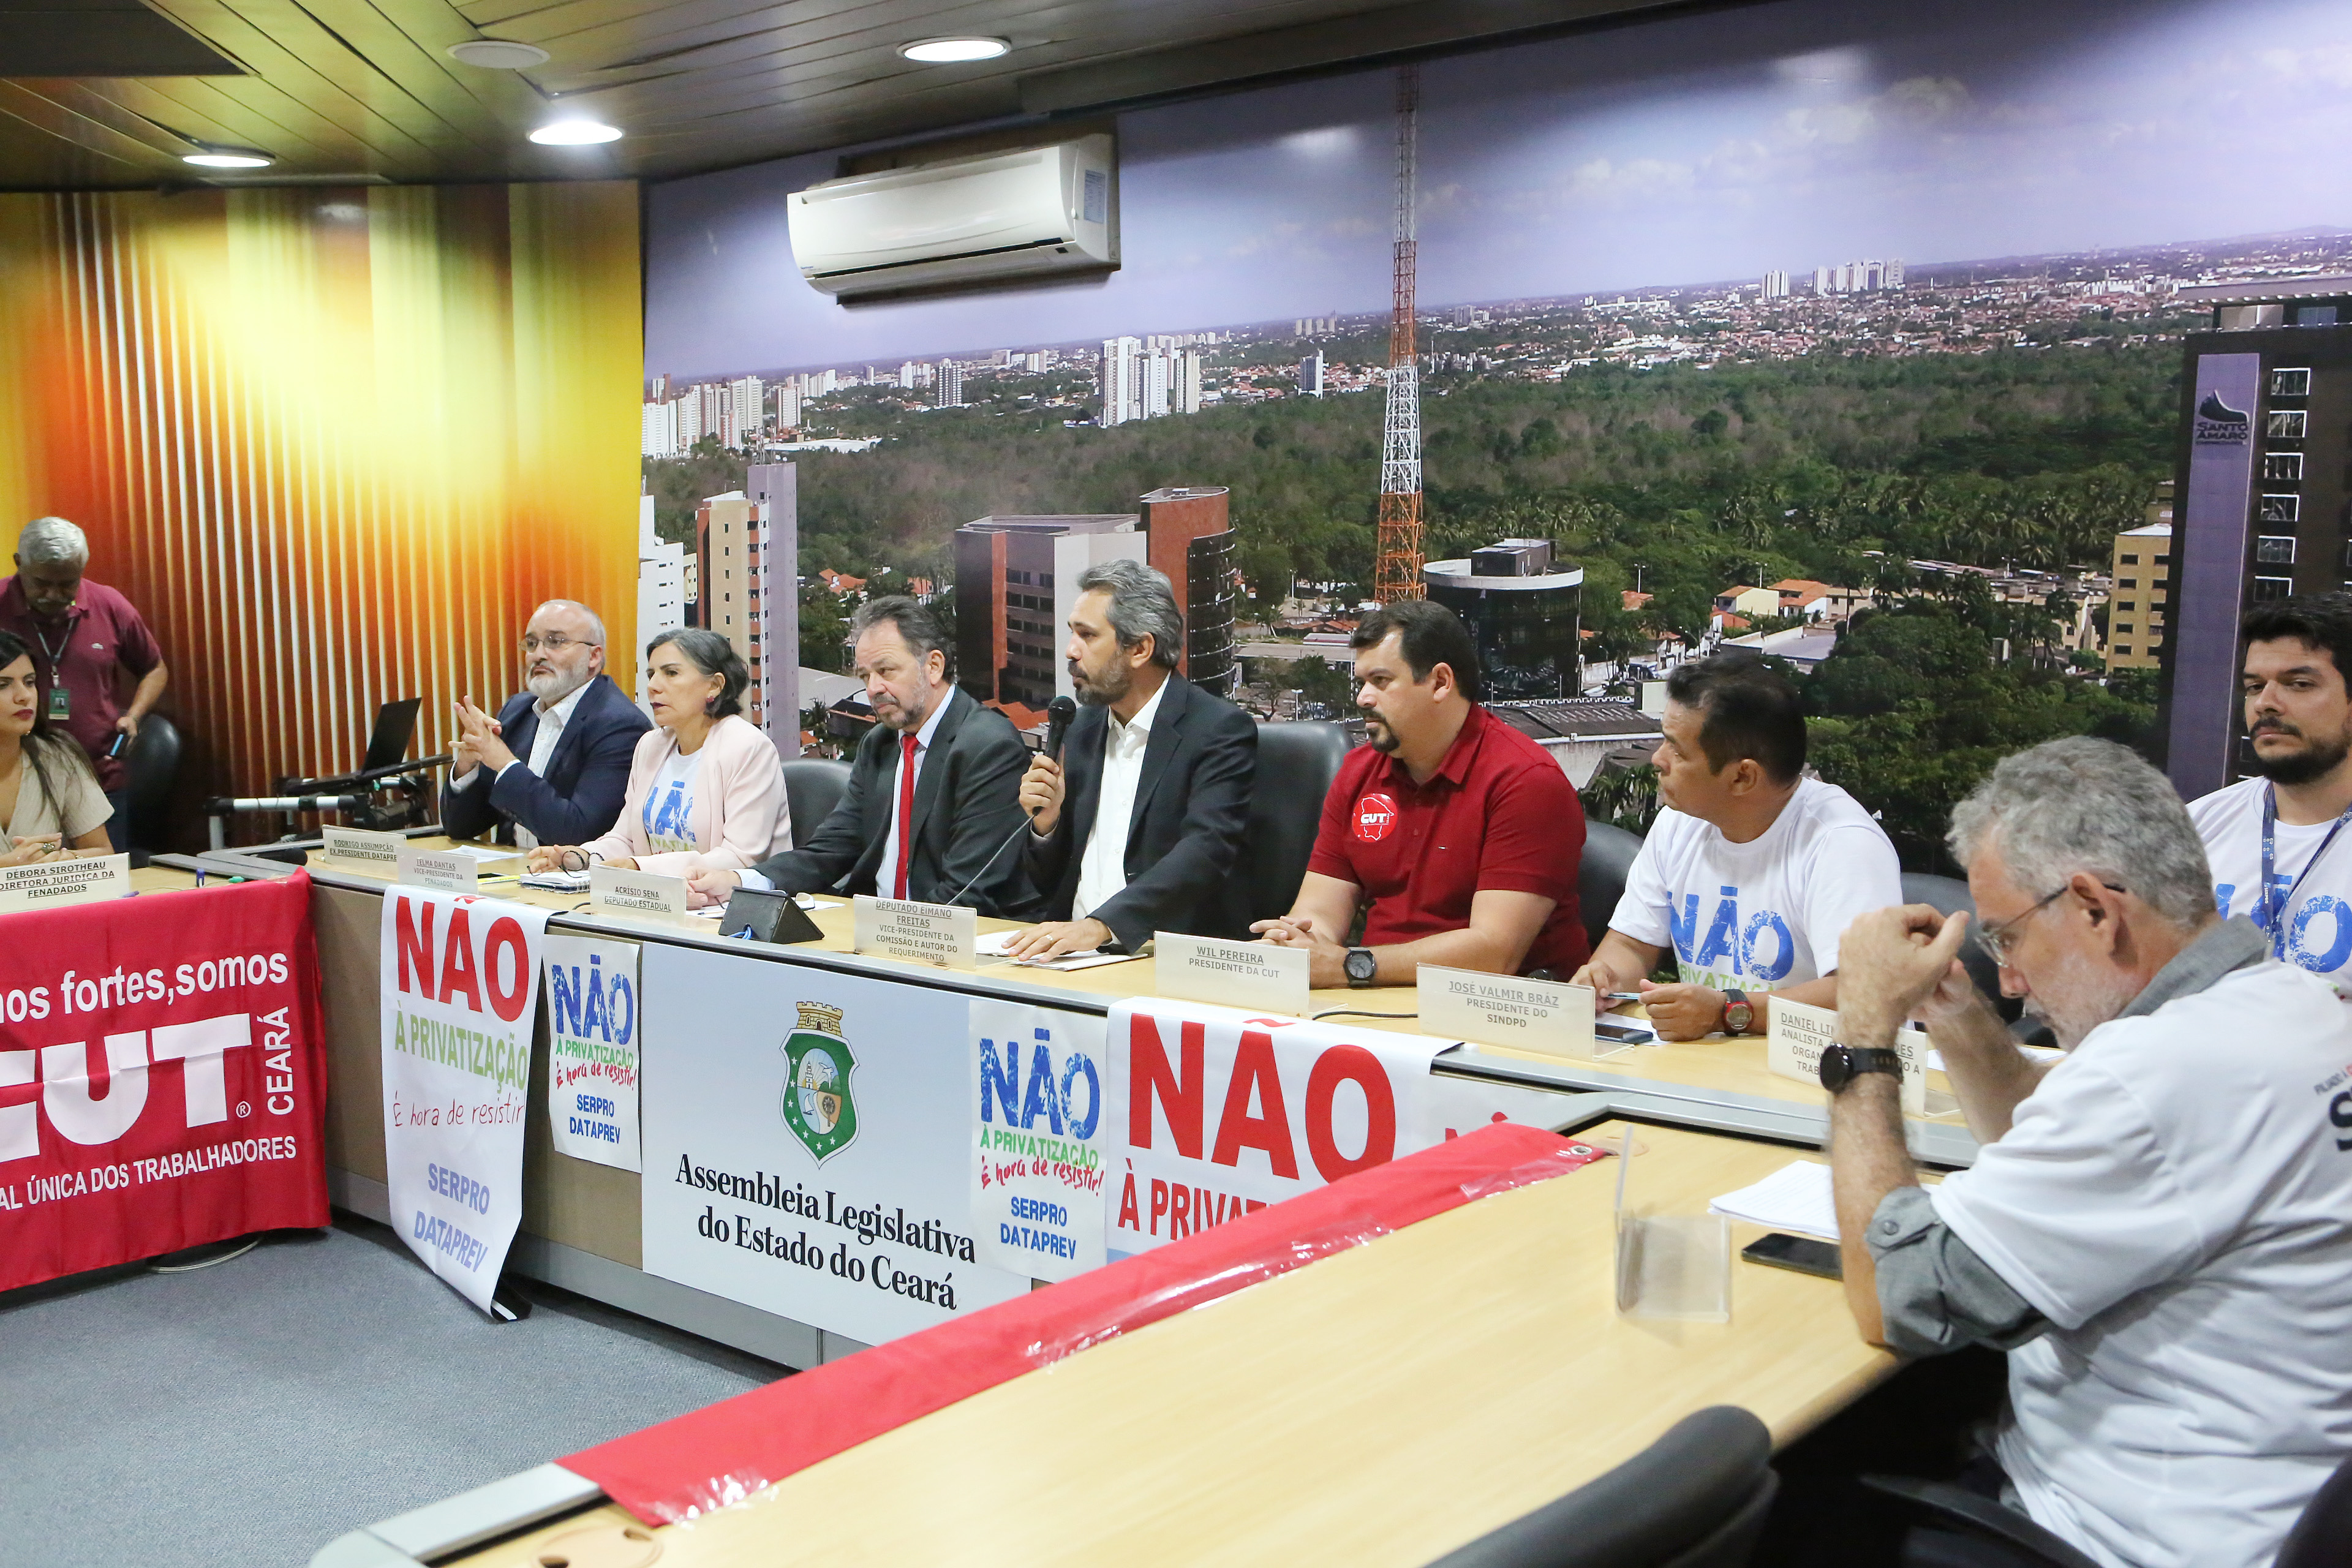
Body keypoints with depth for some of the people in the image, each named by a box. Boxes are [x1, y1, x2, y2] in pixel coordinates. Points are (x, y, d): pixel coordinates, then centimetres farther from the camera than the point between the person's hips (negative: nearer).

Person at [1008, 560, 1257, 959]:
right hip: (1072, 953, 6)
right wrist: (1045, 822, -3)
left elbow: (1204, 854, -22)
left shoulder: (1220, 731, -6)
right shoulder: (1084, 728, 14)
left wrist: (1101, 925, -34)